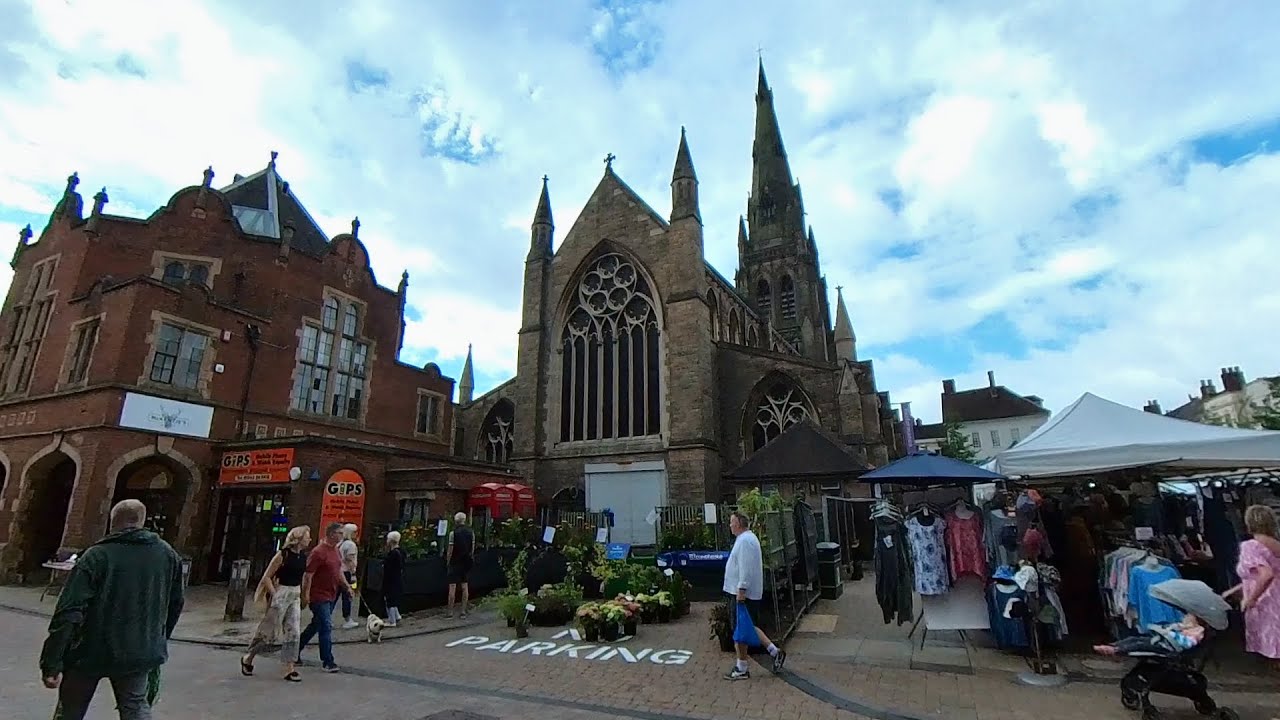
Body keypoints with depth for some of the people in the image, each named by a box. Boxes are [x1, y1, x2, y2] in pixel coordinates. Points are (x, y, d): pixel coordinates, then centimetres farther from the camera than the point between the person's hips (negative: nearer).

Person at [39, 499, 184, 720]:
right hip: (141, 653, 2)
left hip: (91, 651, -2)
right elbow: (175, 604, 9)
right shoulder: (168, 555, 1)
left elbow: (68, 612, -17)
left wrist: (52, 664, -14)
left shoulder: (96, 555, -11)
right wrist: (158, 642, 22)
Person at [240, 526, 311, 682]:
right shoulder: (283, 555, -14)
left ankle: (289, 668, 8)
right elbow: (266, 577, -11)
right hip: (281, 595, -6)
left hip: (295, 597, 6)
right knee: (269, 631, 6)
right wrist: (274, 594, -13)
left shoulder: (304, 556, 4)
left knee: (293, 632, 2)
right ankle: (248, 658, 32)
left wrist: (301, 594, 10)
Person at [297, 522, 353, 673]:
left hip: (331, 596, 9)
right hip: (319, 596, -9)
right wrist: (306, 595, -20)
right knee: (326, 627, -6)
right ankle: (327, 662, 1)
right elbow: (308, 574, -18)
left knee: (316, 625, 19)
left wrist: (347, 586, 13)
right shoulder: (318, 552, -18)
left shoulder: (335, 550, 10)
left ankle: (296, 649, 36)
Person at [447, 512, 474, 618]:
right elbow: (473, 549, 6)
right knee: (465, 586, 10)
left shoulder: (453, 533, -12)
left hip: (455, 562, -4)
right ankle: (464, 611, 13)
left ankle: (450, 612, 3)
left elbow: (450, 550, -10)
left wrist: (448, 562, 3)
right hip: (466, 562, 5)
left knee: (452, 586, 0)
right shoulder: (471, 532, 2)